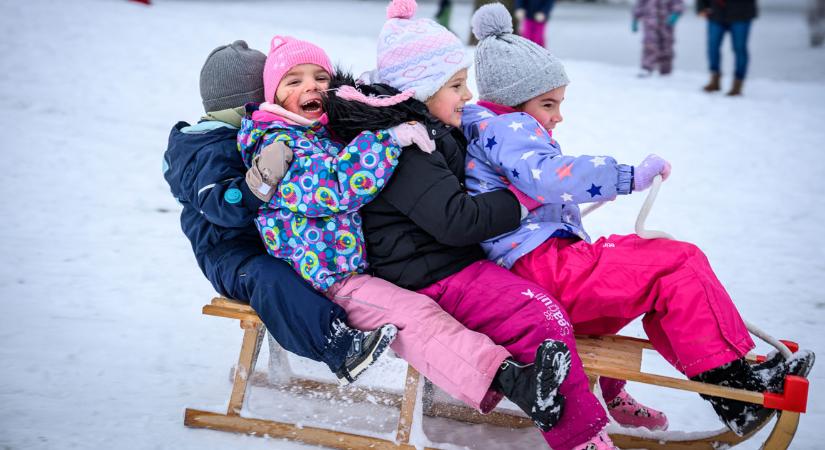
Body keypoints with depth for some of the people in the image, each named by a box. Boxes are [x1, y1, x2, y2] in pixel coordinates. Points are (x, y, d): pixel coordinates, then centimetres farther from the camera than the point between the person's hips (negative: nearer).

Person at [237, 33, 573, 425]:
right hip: (327, 281, -9)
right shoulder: (275, 145, -12)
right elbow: (337, 186, -28)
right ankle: (505, 379, -40)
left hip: (365, 266, 9)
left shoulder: (333, 132, 15)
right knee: (416, 317, -25)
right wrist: (392, 138, -28)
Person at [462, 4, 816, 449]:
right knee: (680, 264, -13)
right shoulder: (506, 128, -9)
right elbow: (547, 175, -29)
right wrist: (627, 177, -30)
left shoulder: (488, 130, 26)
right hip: (545, 268, -12)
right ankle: (736, 388, -12)